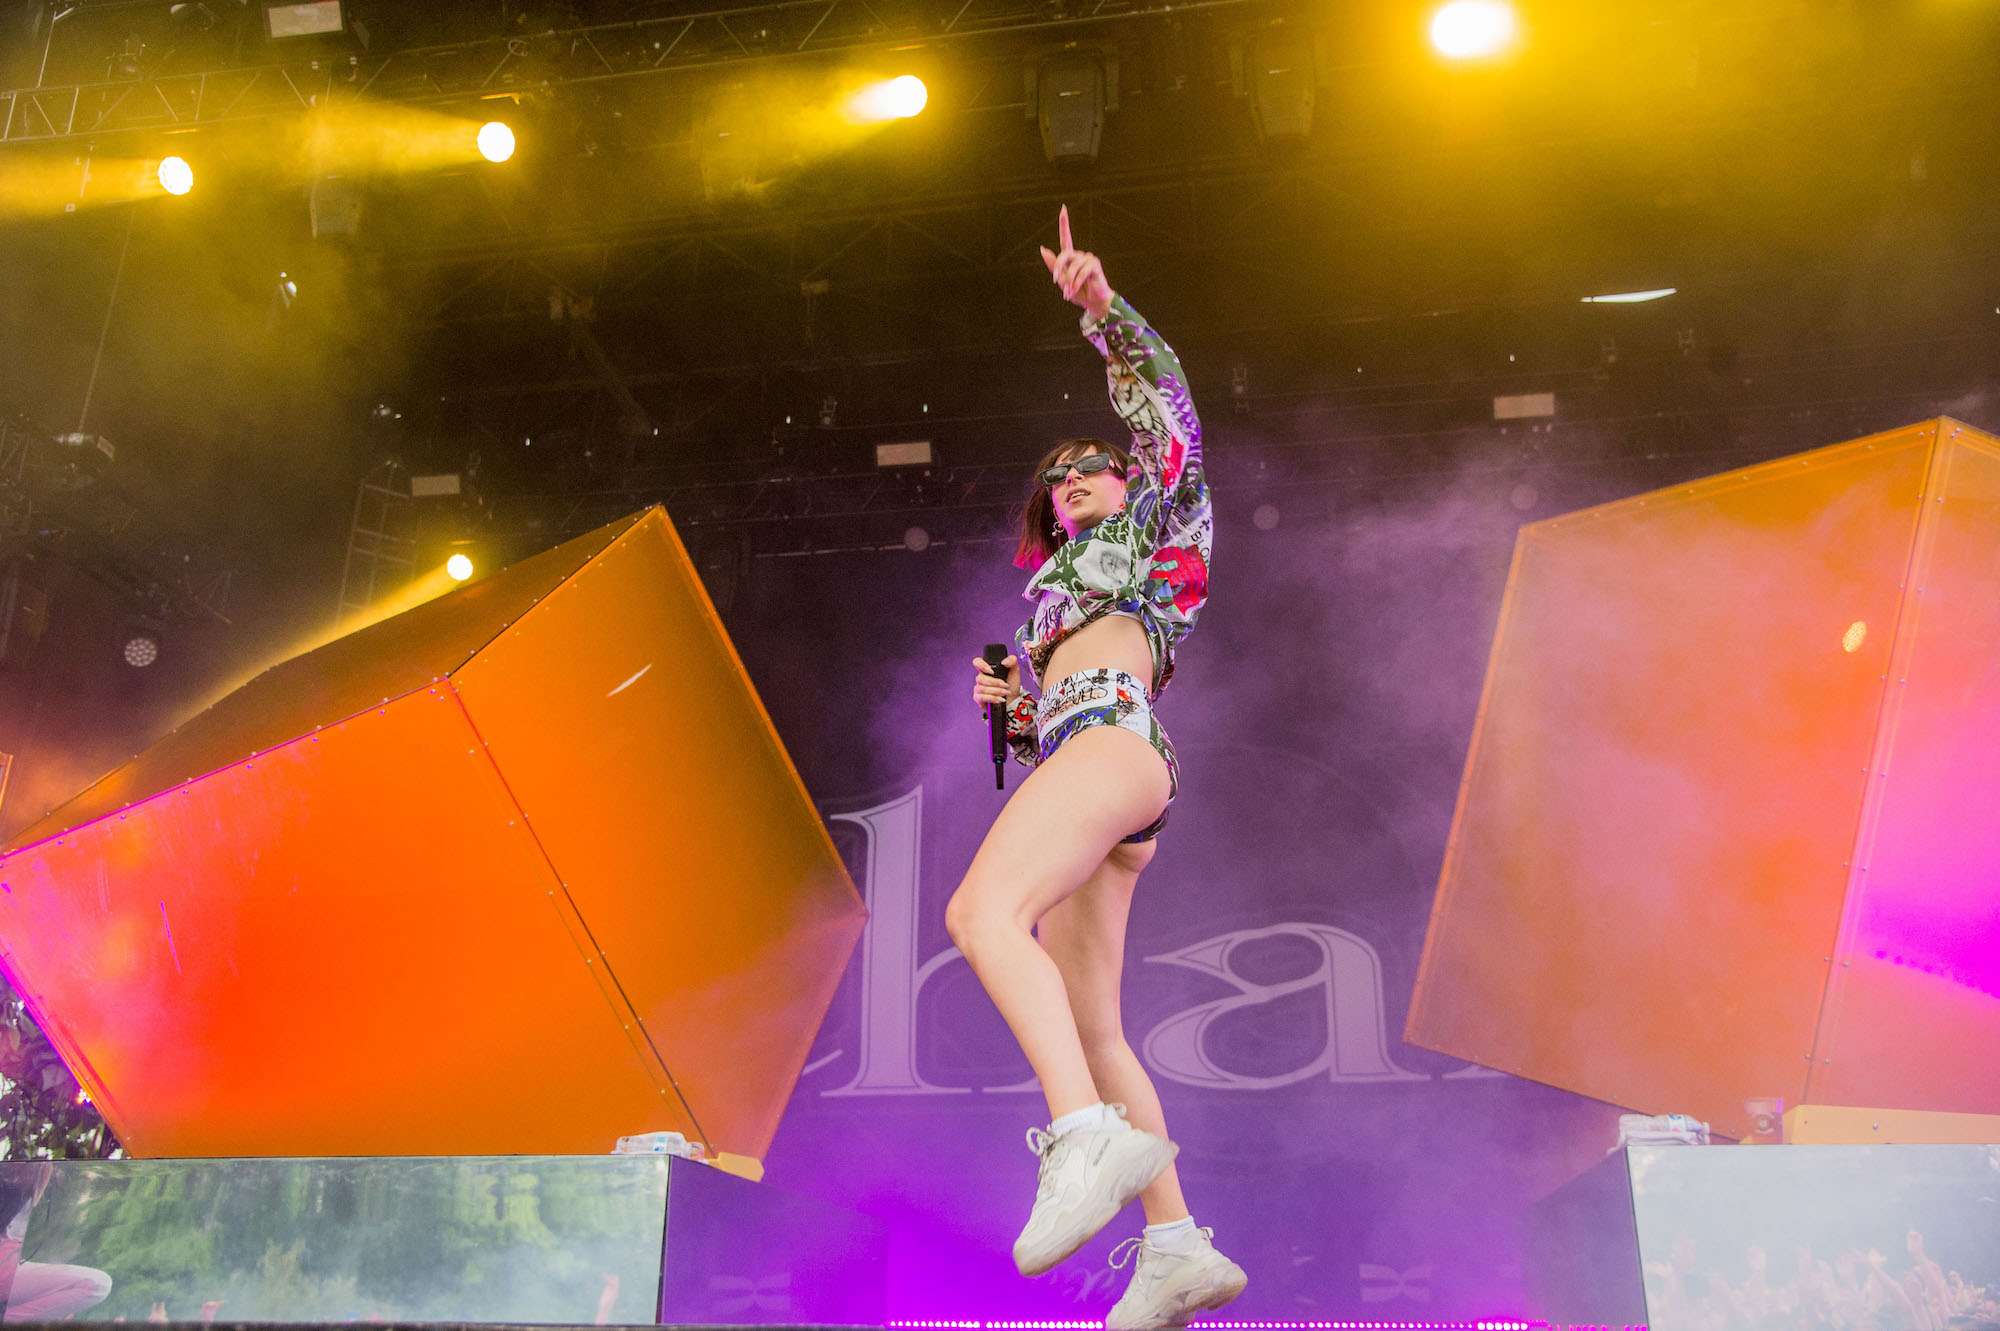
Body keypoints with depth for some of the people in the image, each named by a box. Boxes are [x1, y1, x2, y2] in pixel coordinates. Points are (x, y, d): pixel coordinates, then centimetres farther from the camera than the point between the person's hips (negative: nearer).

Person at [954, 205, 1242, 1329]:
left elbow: (1166, 404, 9)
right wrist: (1010, 707, 14)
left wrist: (1103, 308, -1)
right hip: (1083, 755, 9)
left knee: (984, 911, -33)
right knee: (1090, 1032, 0)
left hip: (1115, 743, -9)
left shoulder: (1155, 522, 22)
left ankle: (1090, 1138, -44)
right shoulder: (1061, 593, 38)